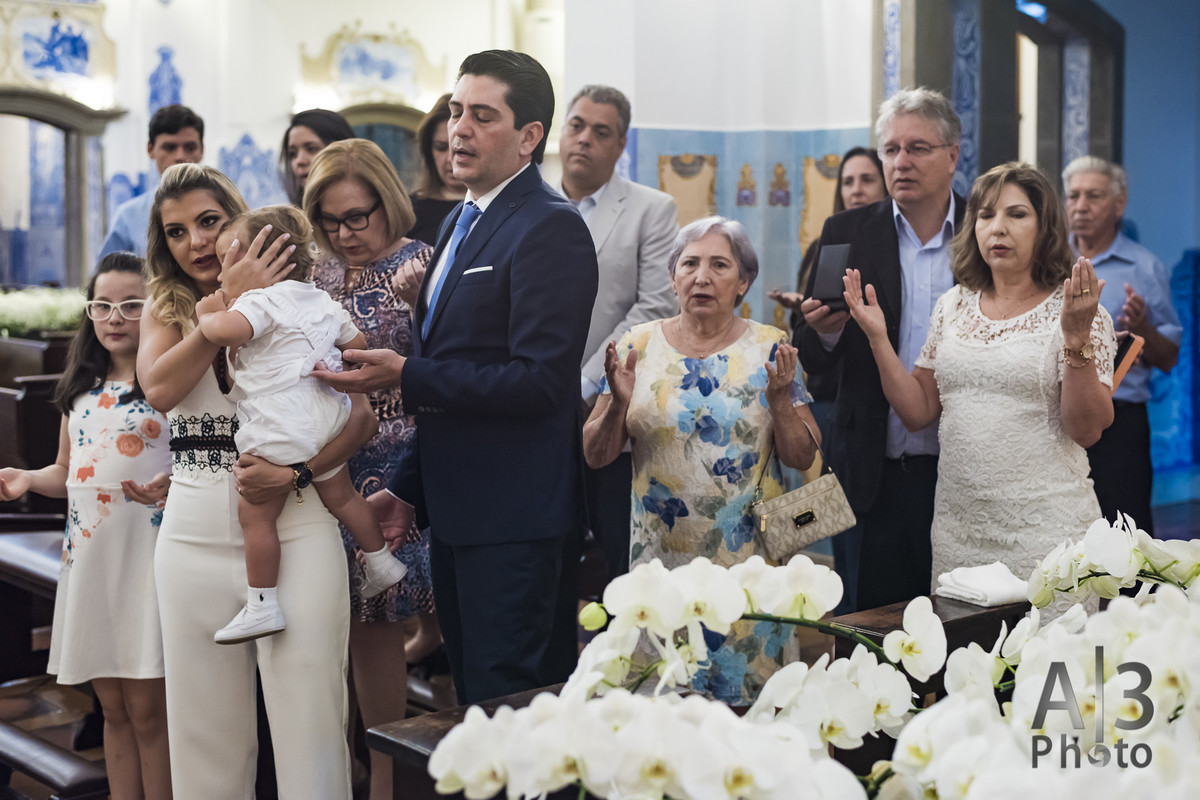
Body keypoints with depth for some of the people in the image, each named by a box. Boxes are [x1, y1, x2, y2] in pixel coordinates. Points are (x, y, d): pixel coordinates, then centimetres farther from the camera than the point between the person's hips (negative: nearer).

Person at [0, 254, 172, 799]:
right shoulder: (81, 389, 15)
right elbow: (67, 471, 21)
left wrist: (171, 484, -27)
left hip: (147, 554, -6)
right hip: (88, 555, 6)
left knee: (147, 709, -3)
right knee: (113, 709, 12)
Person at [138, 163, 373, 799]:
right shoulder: (165, 310, 12)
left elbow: (361, 416, -4)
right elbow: (158, 387, -10)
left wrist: (295, 472, -19)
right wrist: (229, 300, -12)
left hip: (294, 526, -2)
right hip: (194, 531, 3)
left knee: (308, 720, -2)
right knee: (205, 725, 10)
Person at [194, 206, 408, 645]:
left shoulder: (260, 300, -12)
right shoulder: (322, 301, 14)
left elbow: (227, 330, -31)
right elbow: (357, 342, 24)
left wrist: (208, 313, -11)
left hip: (281, 430, -9)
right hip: (327, 418, 9)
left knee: (254, 513, -1)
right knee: (340, 495, 24)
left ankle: (261, 606, 1)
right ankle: (382, 562, 35)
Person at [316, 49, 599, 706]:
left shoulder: (551, 227, -13)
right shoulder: (461, 222, 17)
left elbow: (539, 381, -21)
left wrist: (405, 375, -21)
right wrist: (409, 486, 18)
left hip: (512, 519, -9)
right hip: (455, 512, 10)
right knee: (471, 695, 17)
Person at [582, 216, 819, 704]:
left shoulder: (770, 350, 1)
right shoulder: (639, 346, 3)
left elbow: (803, 458, 0)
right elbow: (595, 456, 3)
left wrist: (781, 399, -15)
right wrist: (618, 405, -15)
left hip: (748, 561, 0)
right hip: (661, 562, 1)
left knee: (746, 693, 3)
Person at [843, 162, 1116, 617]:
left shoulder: (1071, 311, -3)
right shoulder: (953, 306, 10)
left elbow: (1087, 430, -10)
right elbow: (919, 412, 8)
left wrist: (1077, 338, -20)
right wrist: (878, 339, 0)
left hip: (1043, 529, -4)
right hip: (958, 528, 4)